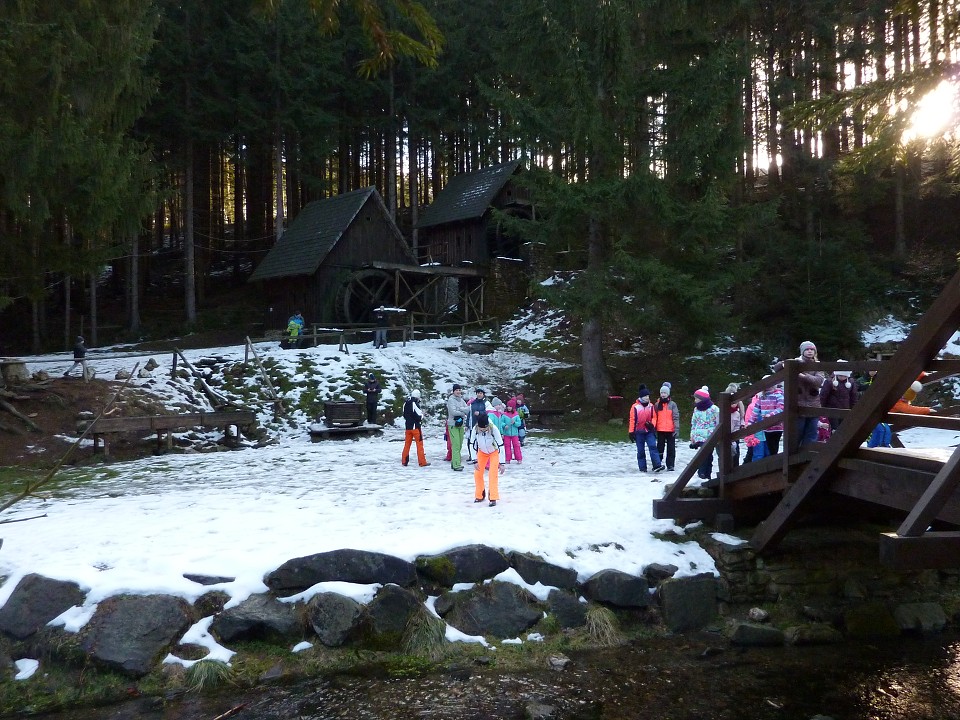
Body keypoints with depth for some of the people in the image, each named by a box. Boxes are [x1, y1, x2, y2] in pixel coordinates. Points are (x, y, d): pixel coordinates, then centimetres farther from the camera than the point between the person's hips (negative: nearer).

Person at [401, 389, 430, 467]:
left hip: (408, 427, 7)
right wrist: (422, 415, 4)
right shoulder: (415, 404, -17)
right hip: (415, 427, -7)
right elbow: (419, 417, -15)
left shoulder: (406, 403, 5)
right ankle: (422, 462, 0)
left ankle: (404, 461, 14)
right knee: (419, 444, 0)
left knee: (407, 444, 12)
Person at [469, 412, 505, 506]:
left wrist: (501, 463, -24)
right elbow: (473, 444, -13)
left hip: (494, 452, -3)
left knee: (493, 473, -16)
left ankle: (493, 498, -12)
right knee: (477, 473, -2)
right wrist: (475, 461, -13)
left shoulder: (494, 429, -35)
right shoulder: (475, 429, -28)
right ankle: (479, 495, 16)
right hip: (482, 452, 3)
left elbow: (501, 445, -26)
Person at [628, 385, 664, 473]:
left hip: (649, 431, 2)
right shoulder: (635, 407, -6)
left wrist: (652, 424, -9)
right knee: (640, 451, 4)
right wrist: (631, 432, -3)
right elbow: (632, 420, -3)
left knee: (653, 447, -12)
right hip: (639, 432, -2)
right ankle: (642, 468, 10)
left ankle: (657, 465, -18)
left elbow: (654, 417, 11)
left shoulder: (651, 406, 4)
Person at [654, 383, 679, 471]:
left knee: (671, 448, 3)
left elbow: (676, 417, -3)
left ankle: (670, 465, 7)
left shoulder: (672, 404, 1)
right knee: (660, 447, 7)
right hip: (660, 430, 2)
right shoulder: (657, 405, 9)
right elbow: (655, 417, 12)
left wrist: (676, 429, -10)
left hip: (670, 430, -2)